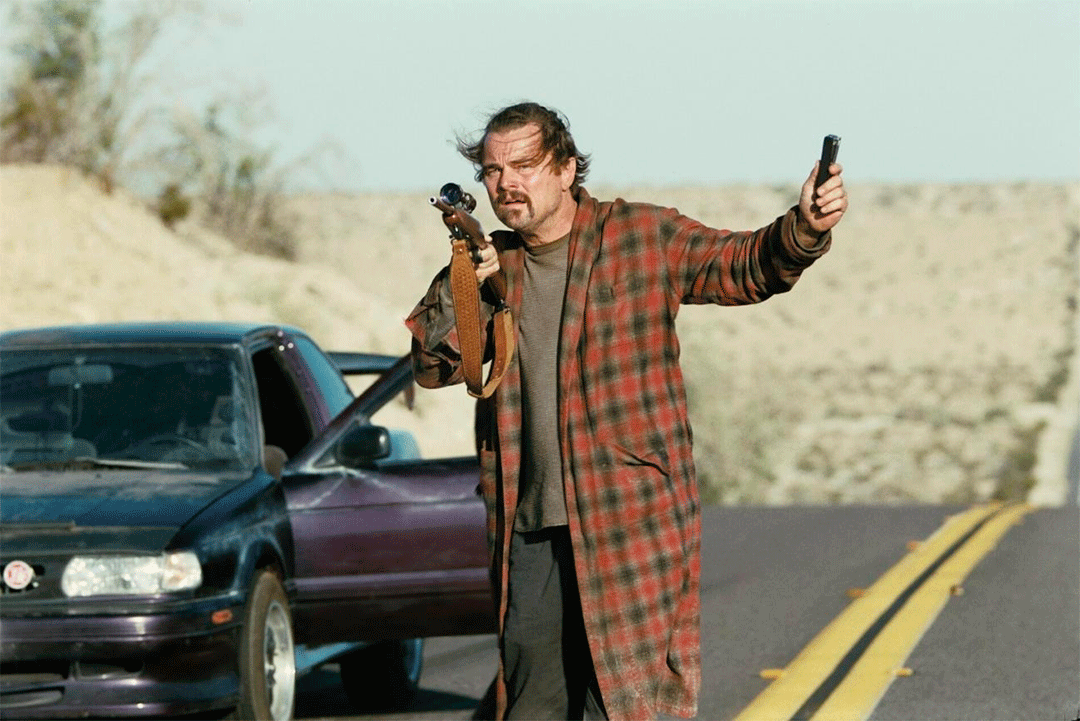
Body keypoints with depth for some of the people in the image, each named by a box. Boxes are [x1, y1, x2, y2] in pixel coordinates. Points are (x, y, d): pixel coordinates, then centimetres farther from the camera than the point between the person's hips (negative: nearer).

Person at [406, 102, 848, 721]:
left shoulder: (643, 237, -1)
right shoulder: (491, 263, 12)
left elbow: (747, 265, -6)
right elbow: (432, 366, 11)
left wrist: (804, 229, -27)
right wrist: (460, 293, -7)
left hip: (630, 525, -5)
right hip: (530, 529, 5)